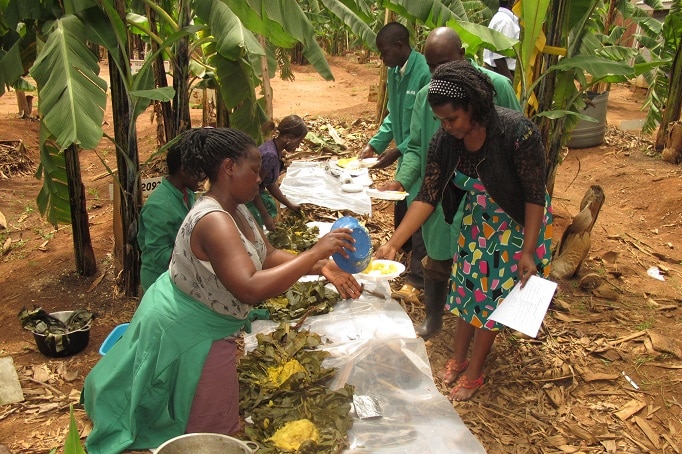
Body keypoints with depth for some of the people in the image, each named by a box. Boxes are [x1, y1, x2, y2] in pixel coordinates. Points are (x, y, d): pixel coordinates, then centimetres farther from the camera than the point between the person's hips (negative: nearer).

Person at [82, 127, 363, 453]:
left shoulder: (235, 209, -2)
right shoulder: (213, 221, -34)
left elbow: (269, 256, 2)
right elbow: (251, 289, -45)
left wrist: (322, 267, -13)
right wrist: (315, 252, -39)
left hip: (198, 323, 11)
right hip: (190, 333, -10)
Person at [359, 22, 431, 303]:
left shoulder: (425, 72, -22)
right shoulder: (394, 72, 5)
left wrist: (397, 151, -21)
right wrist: (375, 144, 5)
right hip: (405, 156, 8)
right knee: (401, 215, 16)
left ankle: (415, 279, 12)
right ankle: (412, 260, 35)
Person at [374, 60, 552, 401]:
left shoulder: (518, 132, -33)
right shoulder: (445, 141, -19)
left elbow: (535, 195, -24)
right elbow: (427, 196, -18)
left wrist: (528, 251, -22)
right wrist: (392, 243, -26)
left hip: (518, 223, -4)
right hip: (478, 220, 5)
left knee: (494, 294, 6)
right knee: (468, 287, 13)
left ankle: (474, 373, 23)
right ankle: (458, 357, 35)